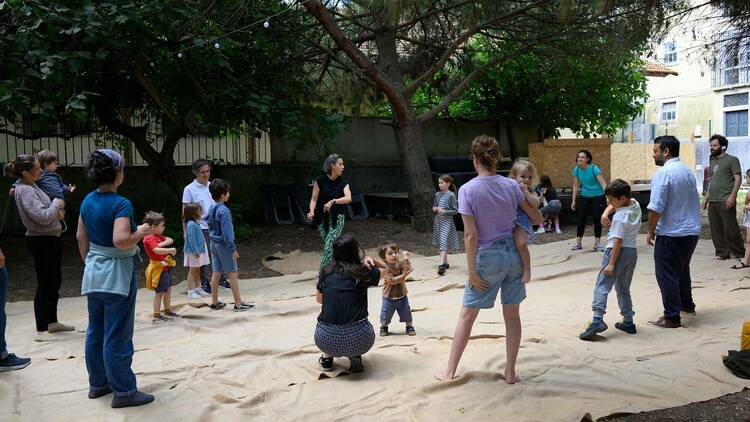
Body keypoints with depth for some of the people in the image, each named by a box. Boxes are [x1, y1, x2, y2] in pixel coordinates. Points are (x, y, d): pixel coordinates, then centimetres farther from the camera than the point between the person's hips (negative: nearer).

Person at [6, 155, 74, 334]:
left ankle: (52, 322, 31)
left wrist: (56, 210, 3)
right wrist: (56, 203, -12)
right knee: (45, 285, -5)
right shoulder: (25, 191, -19)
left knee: (54, 282, 19)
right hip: (42, 241, -10)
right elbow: (42, 217, -27)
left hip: (51, 239, 10)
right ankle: (42, 329, 2)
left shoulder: (31, 186, 10)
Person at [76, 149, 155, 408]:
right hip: (117, 275, -8)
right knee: (117, 336, -1)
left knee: (95, 331, 17)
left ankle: (98, 383, 30)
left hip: (93, 274, 8)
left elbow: (81, 238, 12)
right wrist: (140, 232, -13)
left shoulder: (88, 201, 5)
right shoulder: (121, 204, -20)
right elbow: (121, 241, -30)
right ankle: (123, 391, 9)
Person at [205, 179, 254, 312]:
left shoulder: (212, 209, 4)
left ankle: (214, 302, 21)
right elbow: (226, 232, -22)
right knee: (233, 274, 0)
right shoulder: (224, 211, -21)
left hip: (213, 244, 8)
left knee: (216, 273, 14)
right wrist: (233, 249, -17)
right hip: (224, 245, -8)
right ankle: (238, 303, 5)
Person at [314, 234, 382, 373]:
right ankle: (355, 356, 10)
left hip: (326, 340, 2)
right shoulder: (362, 273, 1)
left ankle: (327, 357, 23)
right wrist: (371, 261, 13)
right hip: (359, 339, -2)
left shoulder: (326, 271, 7)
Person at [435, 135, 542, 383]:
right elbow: (537, 219, 5)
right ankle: (510, 372, 23)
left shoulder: (467, 190, -13)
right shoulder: (511, 185, -2)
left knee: (467, 315, 10)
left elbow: (471, 235, -16)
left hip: (487, 258, -3)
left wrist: (472, 271, -9)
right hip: (513, 254, 3)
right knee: (512, 315, 14)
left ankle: (450, 371, 20)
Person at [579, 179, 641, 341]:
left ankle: (598, 319, -22)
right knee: (623, 288, 18)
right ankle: (628, 322, 20)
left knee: (602, 286, -10)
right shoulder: (635, 204, 4)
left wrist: (611, 263, -18)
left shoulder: (620, 217, -18)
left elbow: (618, 241, -20)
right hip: (632, 251, 9)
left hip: (616, 251, -9)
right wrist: (605, 214, -3)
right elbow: (612, 205, 18)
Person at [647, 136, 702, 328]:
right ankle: (687, 304, 41)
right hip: (692, 231, 9)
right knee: (682, 269, 26)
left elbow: (656, 207, -20)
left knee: (667, 276, 0)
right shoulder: (687, 171, 10)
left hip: (671, 234, -9)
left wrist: (651, 231, -9)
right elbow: (693, 202, 18)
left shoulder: (663, 173, -17)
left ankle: (672, 318, 5)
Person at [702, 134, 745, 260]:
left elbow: (738, 178, -8)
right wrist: (706, 198, 19)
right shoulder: (713, 161, 20)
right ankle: (722, 253, 15)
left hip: (725, 201, -7)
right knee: (716, 230, 7)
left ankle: (740, 254, 4)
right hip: (712, 202, 7)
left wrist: (733, 196, -18)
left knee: (731, 229, -7)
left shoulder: (731, 160, -2)